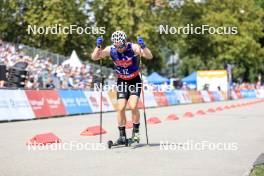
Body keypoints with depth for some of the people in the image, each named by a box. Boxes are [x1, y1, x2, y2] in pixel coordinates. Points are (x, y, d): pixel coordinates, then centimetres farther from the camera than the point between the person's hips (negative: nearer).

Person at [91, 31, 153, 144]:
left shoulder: (133, 48, -21)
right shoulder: (110, 50, -13)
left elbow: (149, 56, -29)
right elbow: (94, 58, -15)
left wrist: (143, 46, -46)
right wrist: (98, 46, -31)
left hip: (135, 81, -2)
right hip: (122, 82, 2)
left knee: (133, 106, -17)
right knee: (120, 108, -7)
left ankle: (136, 132, 2)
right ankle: (122, 135, 3)